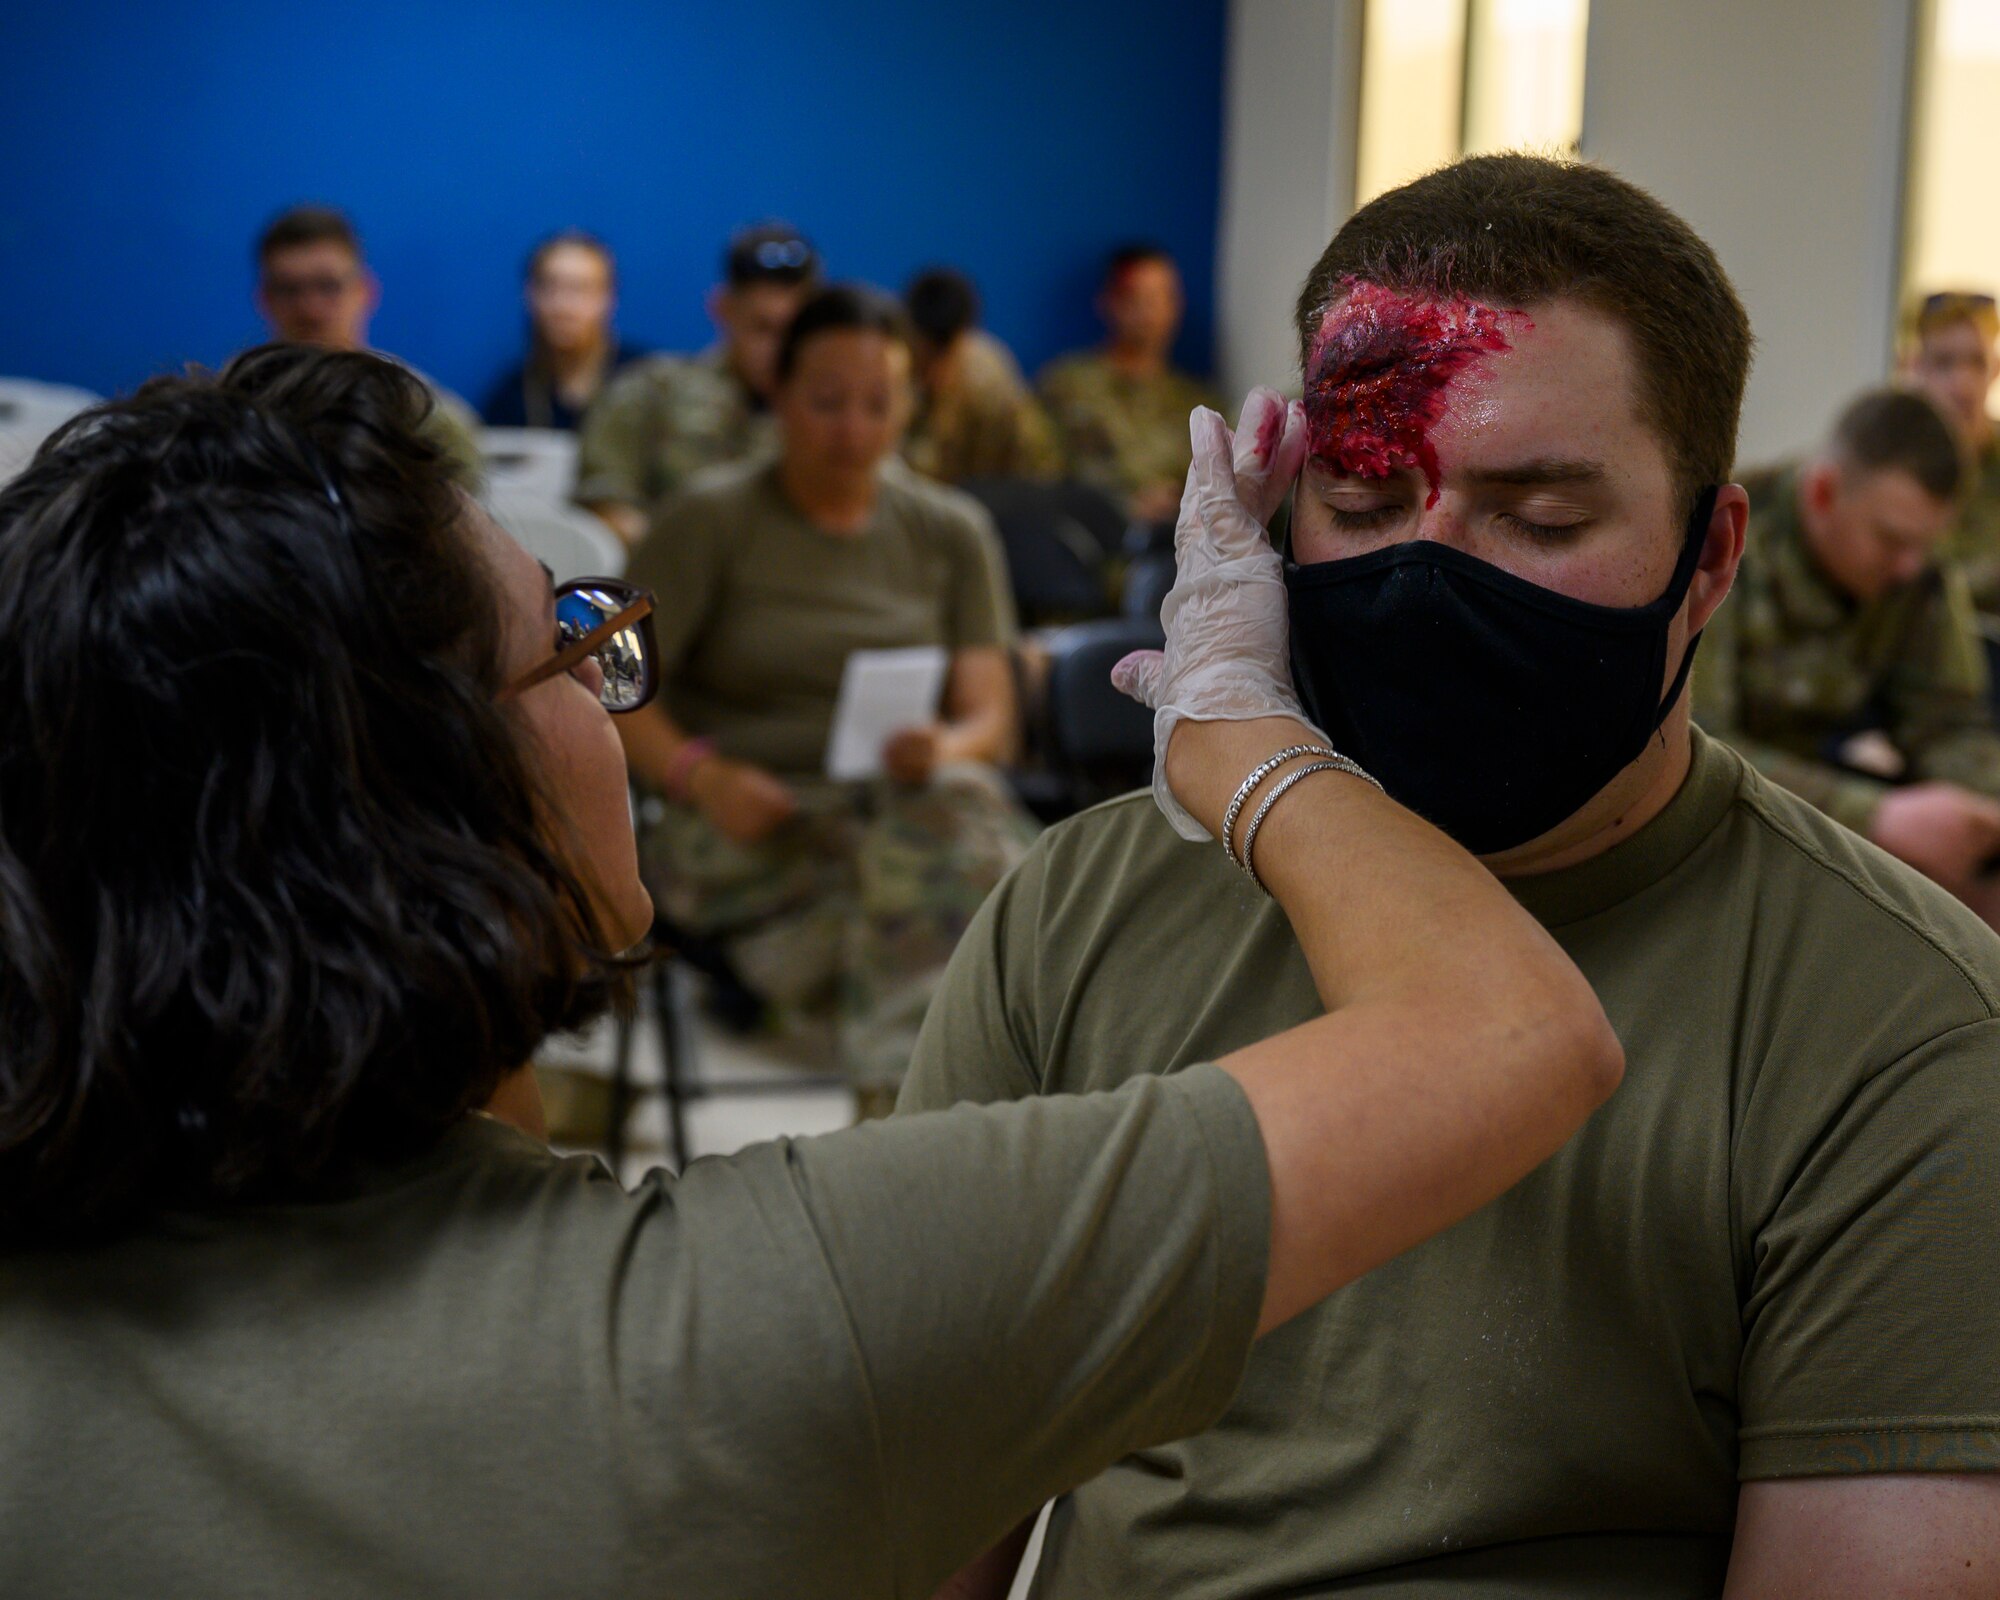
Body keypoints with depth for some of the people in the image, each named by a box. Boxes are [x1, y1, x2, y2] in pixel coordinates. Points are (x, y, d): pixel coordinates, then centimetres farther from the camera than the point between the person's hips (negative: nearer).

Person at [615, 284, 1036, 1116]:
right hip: (752, 822, -3)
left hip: (910, 795, 3)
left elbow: (991, 718, 7)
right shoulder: (708, 523, 4)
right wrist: (703, 775, -21)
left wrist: (945, 748, -18)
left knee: (955, 807, -34)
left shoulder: (952, 533, 13)